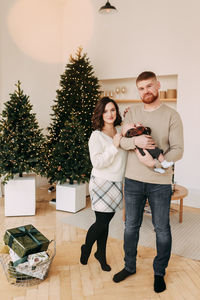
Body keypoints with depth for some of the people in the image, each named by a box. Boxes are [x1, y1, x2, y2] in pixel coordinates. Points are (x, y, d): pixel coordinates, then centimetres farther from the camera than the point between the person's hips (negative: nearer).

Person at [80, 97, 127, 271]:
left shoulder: (121, 132, 6)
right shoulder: (96, 136, -11)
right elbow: (97, 162, -19)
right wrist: (114, 146, -23)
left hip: (116, 184, 5)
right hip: (101, 183, -5)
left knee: (106, 222, 14)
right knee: (102, 222, 0)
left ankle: (101, 254, 34)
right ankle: (86, 248, 29)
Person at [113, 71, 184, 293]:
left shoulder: (171, 115, -4)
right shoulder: (132, 112, 6)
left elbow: (177, 149, -9)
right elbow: (121, 141, 0)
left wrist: (155, 163, -22)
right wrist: (135, 141, -22)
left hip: (160, 182, -2)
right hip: (133, 180, 3)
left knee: (162, 229, 10)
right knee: (131, 226, 15)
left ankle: (159, 272, 32)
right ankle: (129, 266, 36)